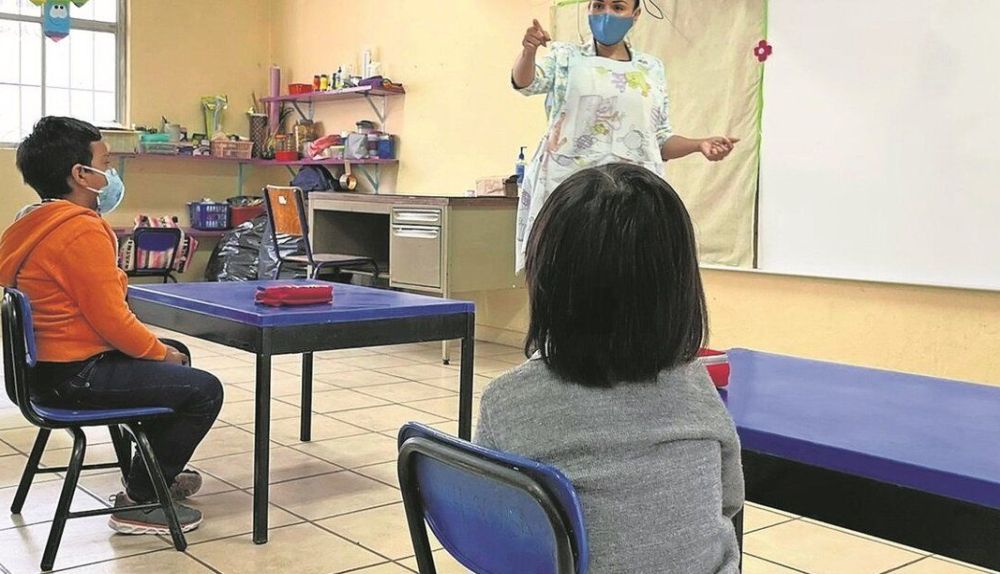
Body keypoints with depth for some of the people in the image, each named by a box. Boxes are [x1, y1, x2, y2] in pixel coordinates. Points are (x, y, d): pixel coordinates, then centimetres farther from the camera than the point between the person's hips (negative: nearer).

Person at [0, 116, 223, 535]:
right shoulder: (83, 231, -22)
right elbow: (112, 320, -22)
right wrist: (161, 352, -6)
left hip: (44, 365, 11)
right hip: (75, 377, -11)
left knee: (177, 360, 26)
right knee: (204, 391, -8)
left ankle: (156, 472, 36)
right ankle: (138, 502, 1)